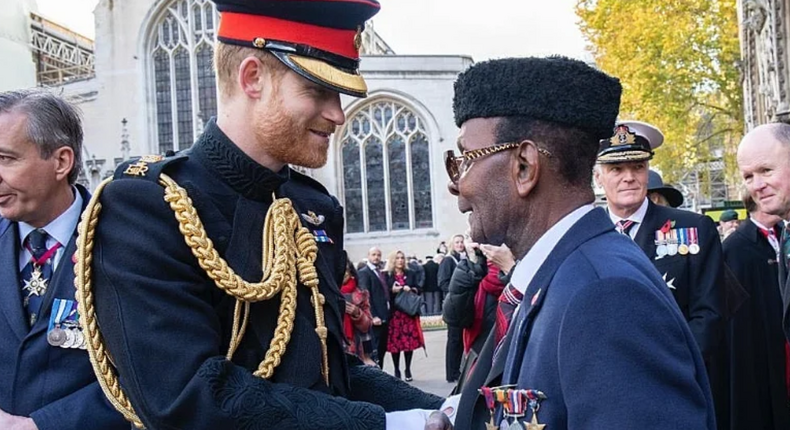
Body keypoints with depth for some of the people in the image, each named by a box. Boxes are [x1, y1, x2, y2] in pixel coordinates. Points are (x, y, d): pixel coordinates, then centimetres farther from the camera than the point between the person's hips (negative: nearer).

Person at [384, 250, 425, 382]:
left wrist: (411, 290, -8)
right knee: (395, 341, -4)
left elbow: (418, 290, 12)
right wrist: (392, 290, -18)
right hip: (394, 312, -2)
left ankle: (408, 369, 10)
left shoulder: (410, 274, 15)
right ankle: (397, 370, 6)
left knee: (410, 340, -1)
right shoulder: (386, 275, 4)